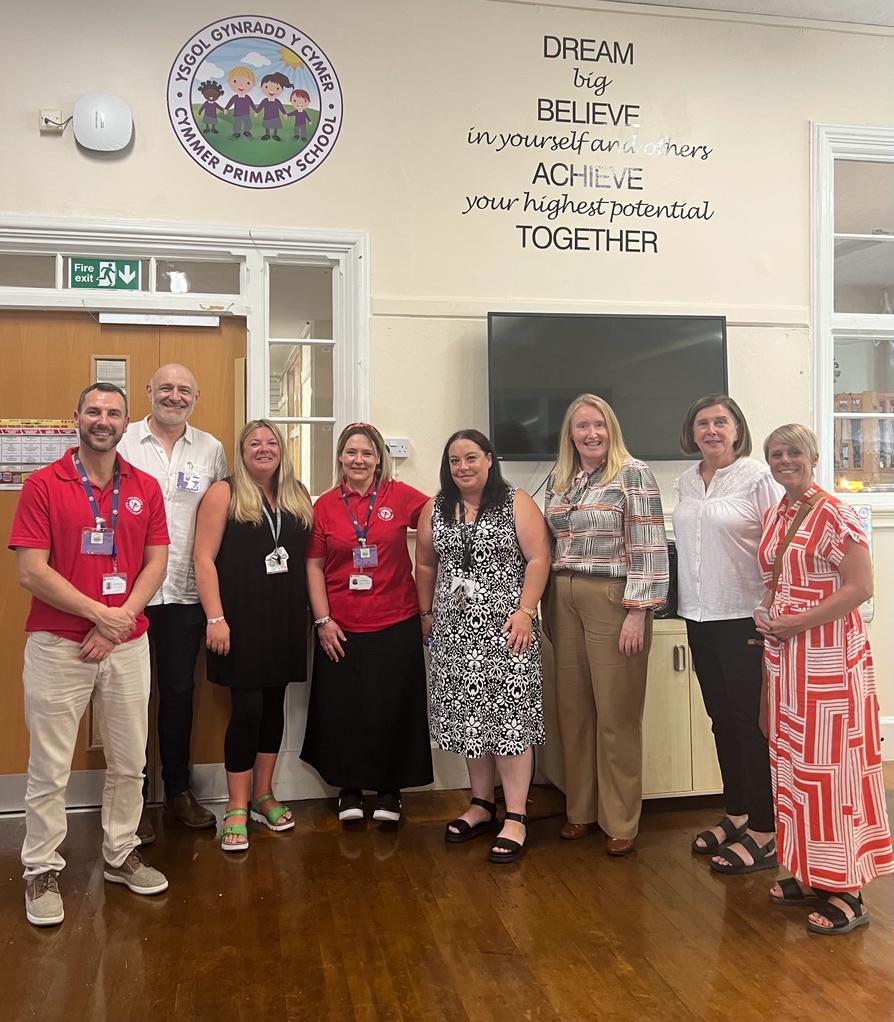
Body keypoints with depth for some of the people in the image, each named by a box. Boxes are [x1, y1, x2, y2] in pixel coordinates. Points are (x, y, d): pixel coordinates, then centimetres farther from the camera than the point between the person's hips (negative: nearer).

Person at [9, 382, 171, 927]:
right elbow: (31, 572, -10)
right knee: (50, 769, 4)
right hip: (58, 645, -3)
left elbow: (156, 563, 4)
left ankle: (121, 854, 30)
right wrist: (101, 614, -14)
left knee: (129, 762, 12)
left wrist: (119, 621, -9)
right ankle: (43, 871, 19)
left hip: (128, 644, 3)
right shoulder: (43, 485, -4)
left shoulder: (146, 488, 6)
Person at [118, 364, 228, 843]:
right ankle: (133, 798, 21)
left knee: (179, 691, 13)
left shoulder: (211, 450, 7)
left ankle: (178, 789, 28)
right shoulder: (122, 442, -1)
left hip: (185, 592, 2)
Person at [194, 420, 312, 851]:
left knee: (275, 704, 11)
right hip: (242, 617, -5)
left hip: (285, 619, 5)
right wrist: (215, 618, -15)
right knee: (247, 708, -4)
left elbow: (308, 557, 13)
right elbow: (205, 559, -7)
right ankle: (236, 809, 10)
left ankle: (263, 795, 26)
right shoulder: (224, 494, -2)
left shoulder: (297, 497, 12)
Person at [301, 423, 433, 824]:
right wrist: (322, 620, -3)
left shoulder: (400, 496, -2)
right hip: (340, 629, 1)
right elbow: (314, 566, 3)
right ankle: (349, 789, 27)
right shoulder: (325, 505, 1)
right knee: (343, 710, 8)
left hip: (396, 624, -1)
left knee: (392, 709, 6)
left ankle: (389, 790, 25)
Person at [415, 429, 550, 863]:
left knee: (509, 716, -5)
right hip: (455, 631, 4)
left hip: (504, 628, -4)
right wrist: (427, 613, 14)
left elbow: (538, 559, -7)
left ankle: (516, 818, 3)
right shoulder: (434, 510, 10)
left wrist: (525, 611, -15)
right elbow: (425, 565, 17)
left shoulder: (516, 503, -2)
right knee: (468, 717, 9)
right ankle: (481, 804, 24)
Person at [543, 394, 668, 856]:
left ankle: (620, 821, 14)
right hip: (564, 600, 5)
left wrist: (637, 612, -15)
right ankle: (580, 809, 24)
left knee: (617, 713, 1)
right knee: (572, 708, 9)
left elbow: (649, 548, -10)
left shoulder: (634, 474, -5)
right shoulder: (557, 480, 12)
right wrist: (550, 607, 13)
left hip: (613, 600, -5)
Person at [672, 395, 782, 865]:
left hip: (744, 618, -6)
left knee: (750, 720, -1)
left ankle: (762, 831, 11)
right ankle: (735, 814, 29)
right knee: (721, 719, 15)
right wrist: (682, 598, 14)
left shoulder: (757, 478, -8)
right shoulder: (685, 484, 10)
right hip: (699, 616, 6)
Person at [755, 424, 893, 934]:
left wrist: (798, 623, -19)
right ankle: (810, 873, 26)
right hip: (784, 656, 8)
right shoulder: (774, 518, 11)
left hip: (830, 656, -8)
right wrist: (766, 614, 2)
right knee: (793, 761, 13)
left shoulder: (836, 515, -12)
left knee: (831, 765, -3)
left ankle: (846, 894, 7)